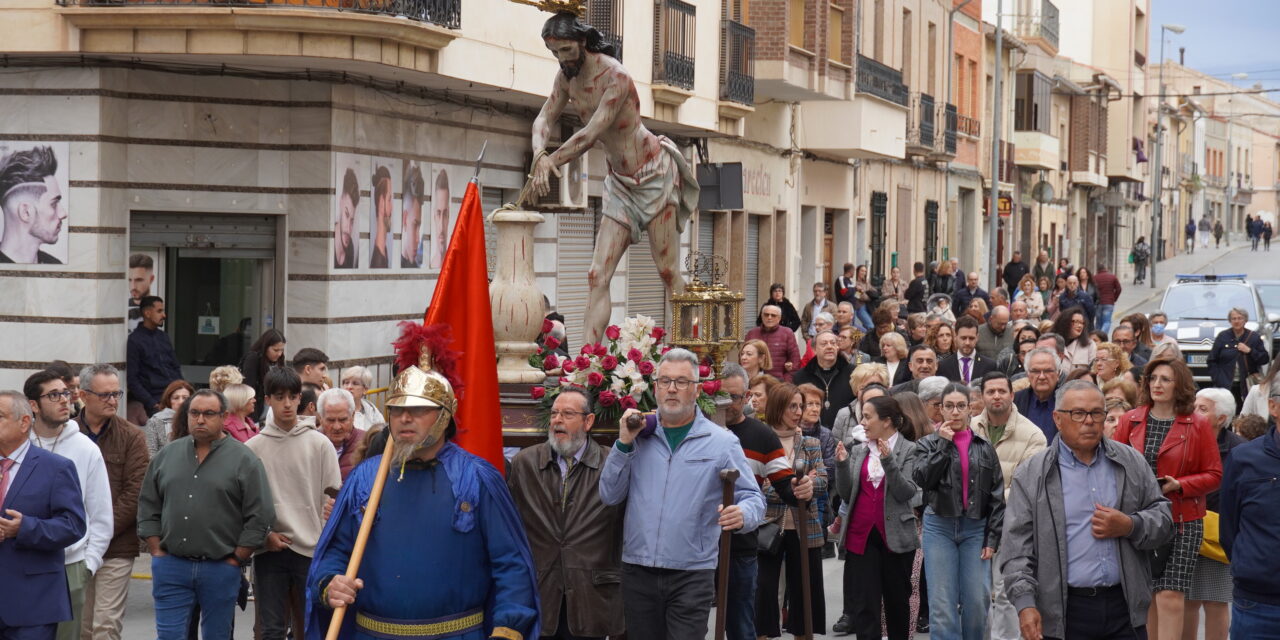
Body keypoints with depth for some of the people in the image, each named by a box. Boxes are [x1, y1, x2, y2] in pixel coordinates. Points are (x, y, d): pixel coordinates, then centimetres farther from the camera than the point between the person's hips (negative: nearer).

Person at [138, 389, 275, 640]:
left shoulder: (244, 460, -2)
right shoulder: (167, 455, 10)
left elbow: (260, 517, -4)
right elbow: (148, 507, 13)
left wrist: (235, 560, -6)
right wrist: (157, 553, 4)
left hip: (220, 570, -2)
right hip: (171, 567, 2)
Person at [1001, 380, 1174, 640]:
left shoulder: (1130, 463, 11)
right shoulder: (1032, 475, 3)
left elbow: (1163, 517, 14)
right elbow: (1017, 548, -2)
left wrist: (1129, 526, -8)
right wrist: (1025, 604, -13)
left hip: (1125, 609, 2)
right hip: (1064, 613, -2)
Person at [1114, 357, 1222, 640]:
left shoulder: (1198, 426, -2)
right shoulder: (1131, 421, 5)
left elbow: (1214, 475, -1)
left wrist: (1178, 485, -15)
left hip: (1181, 521, -3)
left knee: (1170, 596, -11)